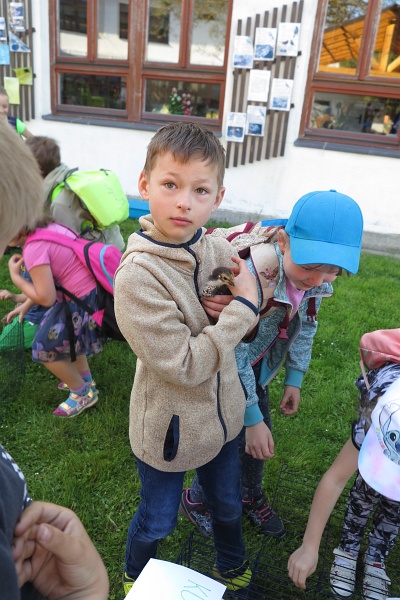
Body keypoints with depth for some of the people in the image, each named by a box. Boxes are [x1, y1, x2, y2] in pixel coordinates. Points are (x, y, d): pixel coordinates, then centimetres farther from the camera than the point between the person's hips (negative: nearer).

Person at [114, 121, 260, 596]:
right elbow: (185, 365, -28)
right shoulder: (136, 277, -29)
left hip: (223, 414, 5)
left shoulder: (220, 250, -10)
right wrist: (243, 306, -24)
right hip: (170, 428, -5)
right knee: (157, 521, 22)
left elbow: (245, 329, 3)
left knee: (228, 504, 29)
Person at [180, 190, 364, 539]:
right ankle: (195, 500, 37)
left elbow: (304, 327, 1)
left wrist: (294, 379, 7)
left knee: (260, 438, 19)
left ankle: (252, 496, 49)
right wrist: (252, 419, -21)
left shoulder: (318, 276, -18)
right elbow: (233, 358, -29)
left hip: (257, 365, 6)